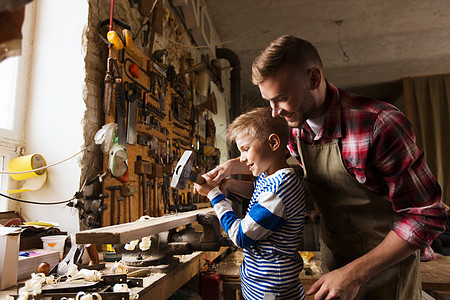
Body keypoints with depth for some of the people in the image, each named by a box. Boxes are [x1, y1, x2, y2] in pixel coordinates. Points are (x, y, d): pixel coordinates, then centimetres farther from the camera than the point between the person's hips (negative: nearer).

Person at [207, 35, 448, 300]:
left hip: (385, 263, -5)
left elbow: (427, 215, -23)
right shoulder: (293, 126, -9)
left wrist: (355, 273, -25)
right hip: (333, 256, 6)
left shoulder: (379, 125, -29)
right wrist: (233, 165, -3)